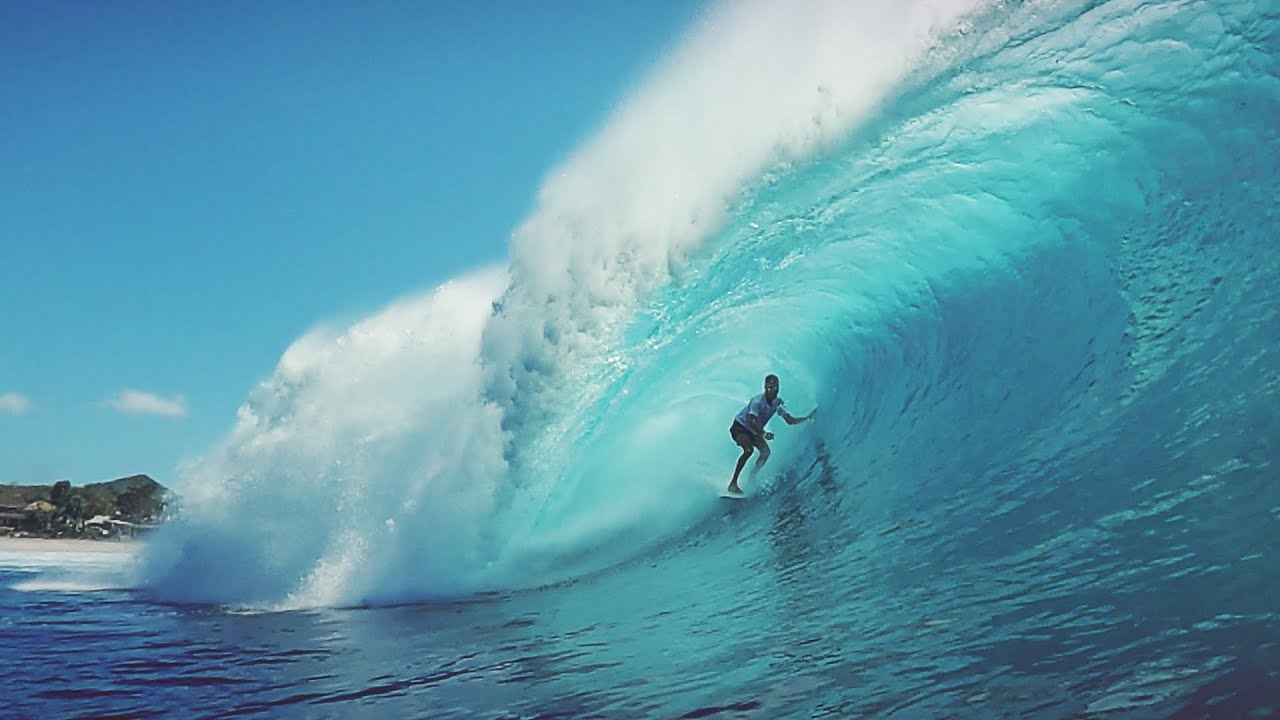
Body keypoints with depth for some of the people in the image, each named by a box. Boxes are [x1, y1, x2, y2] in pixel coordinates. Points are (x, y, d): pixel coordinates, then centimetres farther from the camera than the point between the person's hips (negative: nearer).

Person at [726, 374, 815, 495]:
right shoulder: (757, 401, -30)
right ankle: (733, 484, -27)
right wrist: (763, 434, -52)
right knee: (749, 450, -29)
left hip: (754, 431, 8)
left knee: (766, 451, -8)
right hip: (739, 428, -8)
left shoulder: (777, 403, -9)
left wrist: (807, 417, -17)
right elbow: (751, 421, -40)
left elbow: (790, 421, -7)